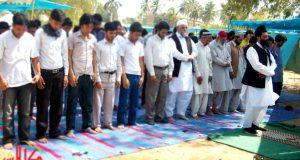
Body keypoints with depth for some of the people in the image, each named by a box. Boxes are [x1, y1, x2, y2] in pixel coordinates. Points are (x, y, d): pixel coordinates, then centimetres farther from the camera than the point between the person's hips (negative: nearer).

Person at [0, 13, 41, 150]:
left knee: (25, 112, 10)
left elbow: (35, 57, 10)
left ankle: (24, 137, 21)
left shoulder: (29, 38, 3)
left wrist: (38, 73, 0)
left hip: (26, 81, 4)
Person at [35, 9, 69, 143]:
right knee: (43, 105, 1)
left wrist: (66, 74, 8)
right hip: (45, 73, -4)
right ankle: (41, 134, 12)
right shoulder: (40, 32, -5)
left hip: (59, 73, 4)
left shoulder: (63, 33, 8)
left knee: (57, 104, 9)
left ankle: (54, 131, 20)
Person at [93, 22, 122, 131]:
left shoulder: (117, 46, 8)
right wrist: (97, 79, -13)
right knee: (98, 102, 1)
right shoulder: (99, 45, -7)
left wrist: (118, 78, 8)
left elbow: (118, 63, 12)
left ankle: (108, 122, 23)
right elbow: (96, 63, -9)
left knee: (110, 102, 12)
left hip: (112, 76, 5)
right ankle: (96, 124, 9)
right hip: (102, 75, -5)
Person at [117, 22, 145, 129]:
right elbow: (121, 62, -8)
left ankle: (132, 122, 19)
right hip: (127, 75, -6)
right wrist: (124, 77, -13)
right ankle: (121, 122, 9)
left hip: (137, 76, 6)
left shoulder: (140, 45, 12)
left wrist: (142, 76, 9)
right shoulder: (124, 44, -5)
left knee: (135, 101, 9)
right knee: (124, 101, 0)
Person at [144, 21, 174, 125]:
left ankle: (159, 116, 20)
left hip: (165, 70, 5)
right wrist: (152, 74, -12)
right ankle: (149, 117, 9)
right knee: (151, 96, -1)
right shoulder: (151, 40, -4)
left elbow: (171, 57, 13)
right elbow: (148, 58, -8)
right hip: (155, 70, -5)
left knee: (163, 96, 9)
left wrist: (170, 72, 7)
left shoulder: (168, 42, 10)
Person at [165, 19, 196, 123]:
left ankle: (180, 112, 23)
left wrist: (191, 56, -3)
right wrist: (187, 57, -10)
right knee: (173, 92, -4)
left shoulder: (189, 39, 18)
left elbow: (195, 50, 20)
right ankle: (169, 114, 6)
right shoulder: (172, 39, -7)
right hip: (176, 70, -8)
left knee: (187, 92, 10)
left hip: (188, 69, 8)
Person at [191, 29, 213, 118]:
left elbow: (210, 62, 15)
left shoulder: (208, 48, 13)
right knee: (197, 93, -7)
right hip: (198, 74, -6)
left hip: (206, 75, 6)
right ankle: (194, 113, 1)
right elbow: (194, 62, -10)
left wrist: (210, 74, 8)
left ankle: (202, 111, 14)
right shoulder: (196, 47, -7)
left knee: (206, 93, 5)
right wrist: (198, 74, -12)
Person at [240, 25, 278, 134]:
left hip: (266, 82, 9)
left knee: (264, 104, 13)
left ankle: (255, 124, 26)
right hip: (254, 82, -8)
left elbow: (273, 63, 10)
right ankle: (247, 126, 9)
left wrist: (267, 72, -11)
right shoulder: (252, 50, -14)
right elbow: (256, 65, -25)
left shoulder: (266, 50, 14)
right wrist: (270, 72, -15)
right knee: (253, 105, -4)